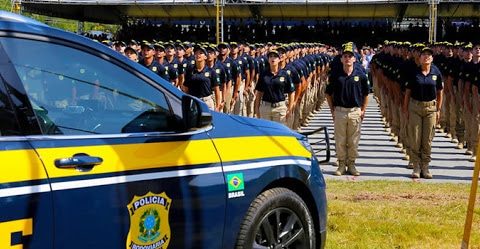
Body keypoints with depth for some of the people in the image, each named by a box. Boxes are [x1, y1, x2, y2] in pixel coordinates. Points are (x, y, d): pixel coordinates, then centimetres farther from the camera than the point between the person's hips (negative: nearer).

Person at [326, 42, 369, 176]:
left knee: (354, 141, 7)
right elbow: (328, 93, 8)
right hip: (339, 111, 0)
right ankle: (341, 164, 16)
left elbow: (365, 94, 9)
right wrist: (332, 110, 4)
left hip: (355, 111, 0)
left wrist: (363, 110, 5)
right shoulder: (335, 75, -1)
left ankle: (351, 164, 18)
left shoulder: (360, 74, -1)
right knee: (340, 140, 5)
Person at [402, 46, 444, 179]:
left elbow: (440, 92, 7)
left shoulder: (436, 72, 1)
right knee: (415, 139, 0)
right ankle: (416, 167, 8)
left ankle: (425, 167, 14)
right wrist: (405, 109, 0)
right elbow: (408, 92, 3)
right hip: (415, 106, -1)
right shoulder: (414, 73, -2)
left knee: (428, 139, 5)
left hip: (430, 107, 1)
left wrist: (438, 110, 5)